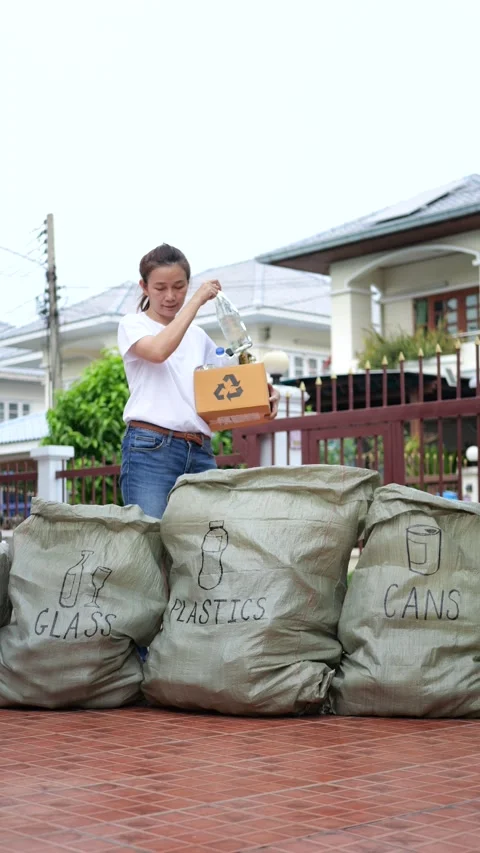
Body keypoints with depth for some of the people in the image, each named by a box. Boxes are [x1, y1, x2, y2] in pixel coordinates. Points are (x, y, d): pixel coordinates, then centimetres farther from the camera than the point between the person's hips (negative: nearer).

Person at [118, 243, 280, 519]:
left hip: (201, 453, 5)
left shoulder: (198, 336, 22)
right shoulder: (133, 324, 7)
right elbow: (159, 350, -16)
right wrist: (197, 300, -9)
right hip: (150, 448, -5)